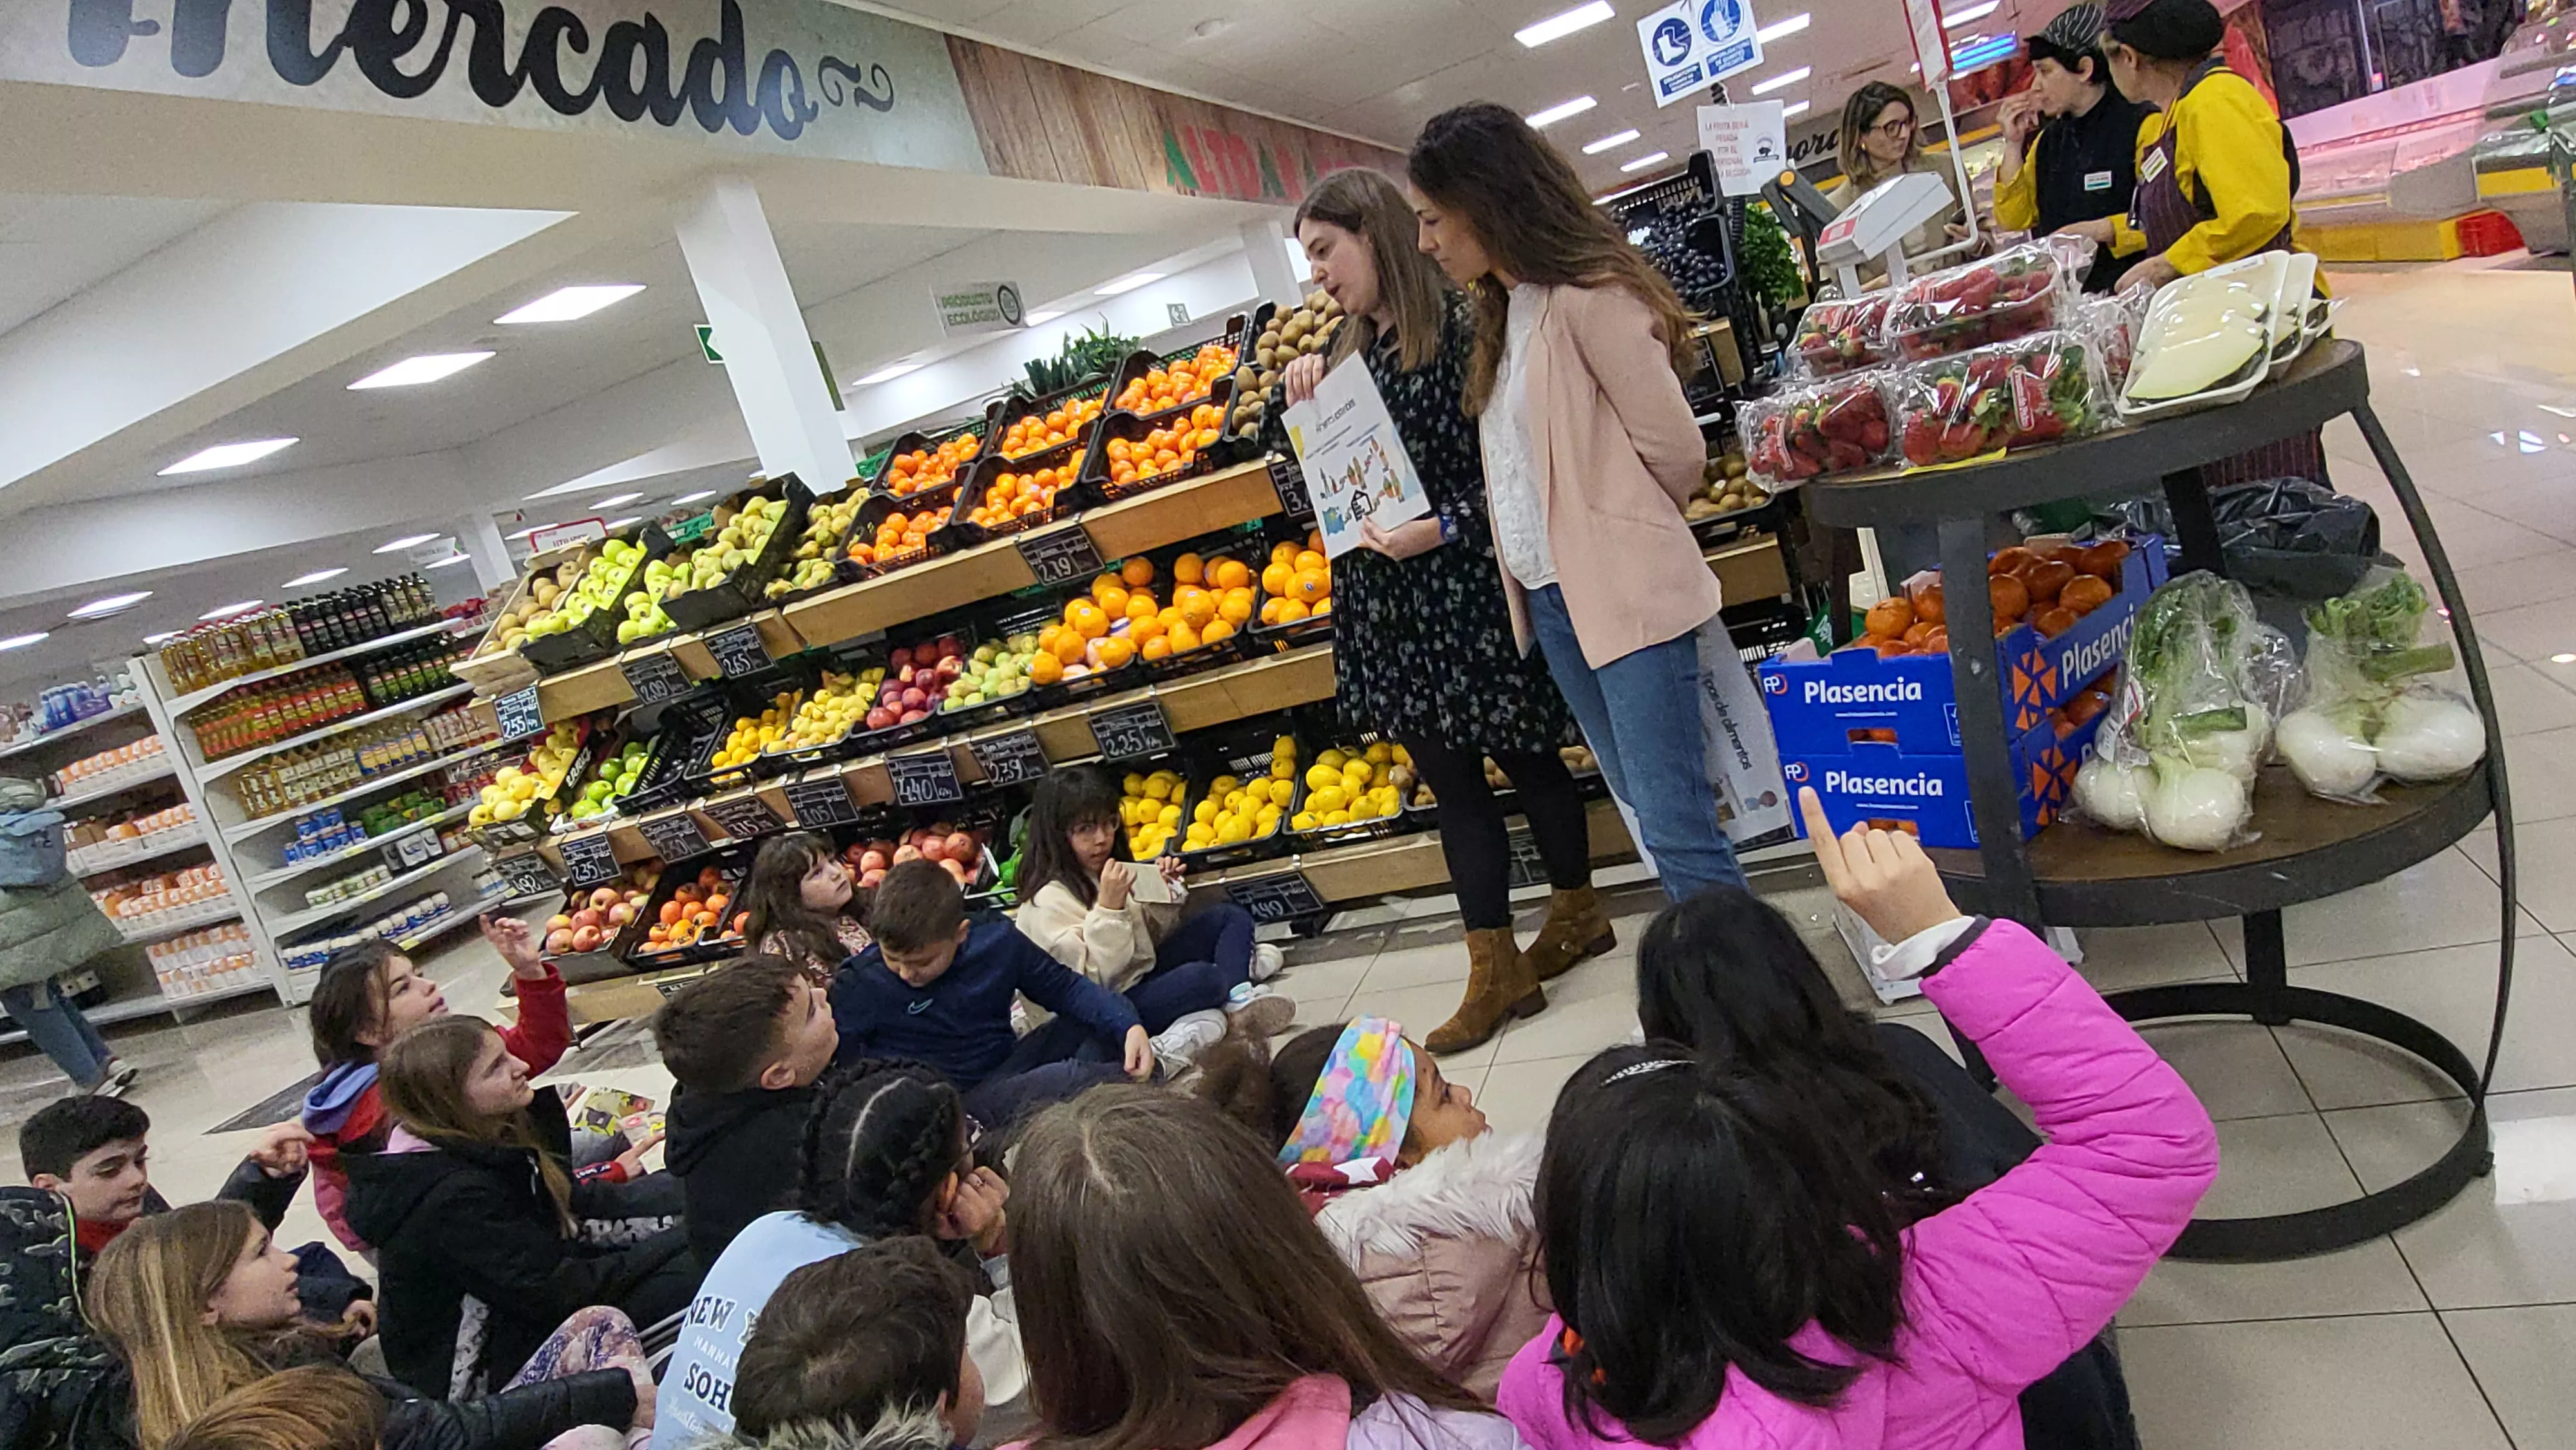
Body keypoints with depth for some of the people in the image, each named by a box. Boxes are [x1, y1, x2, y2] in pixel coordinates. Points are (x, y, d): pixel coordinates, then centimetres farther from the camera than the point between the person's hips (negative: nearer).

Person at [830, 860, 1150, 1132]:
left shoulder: (997, 942, -8)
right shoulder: (859, 986, -15)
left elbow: (1066, 988, 1)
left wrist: (1129, 1025, -16)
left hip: (1009, 1068, 5)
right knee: (1069, 1079, -28)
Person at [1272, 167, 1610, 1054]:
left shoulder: (1459, 331, -11)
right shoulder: (1347, 354, 11)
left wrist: (1442, 528, -24)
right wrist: (1300, 406, 1)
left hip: (1464, 588, -7)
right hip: (1387, 599, 7)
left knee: (1523, 757, 9)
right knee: (1449, 780, 11)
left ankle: (1575, 909, 29)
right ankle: (1495, 971, 23)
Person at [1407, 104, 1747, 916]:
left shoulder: (1588, 298, -13)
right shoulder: (1502, 310, 14)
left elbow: (1677, 451, -12)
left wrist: (1624, 537, 4)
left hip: (1626, 591, -9)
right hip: (1551, 595, 9)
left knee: (1673, 822, -7)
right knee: (1643, 800, 16)